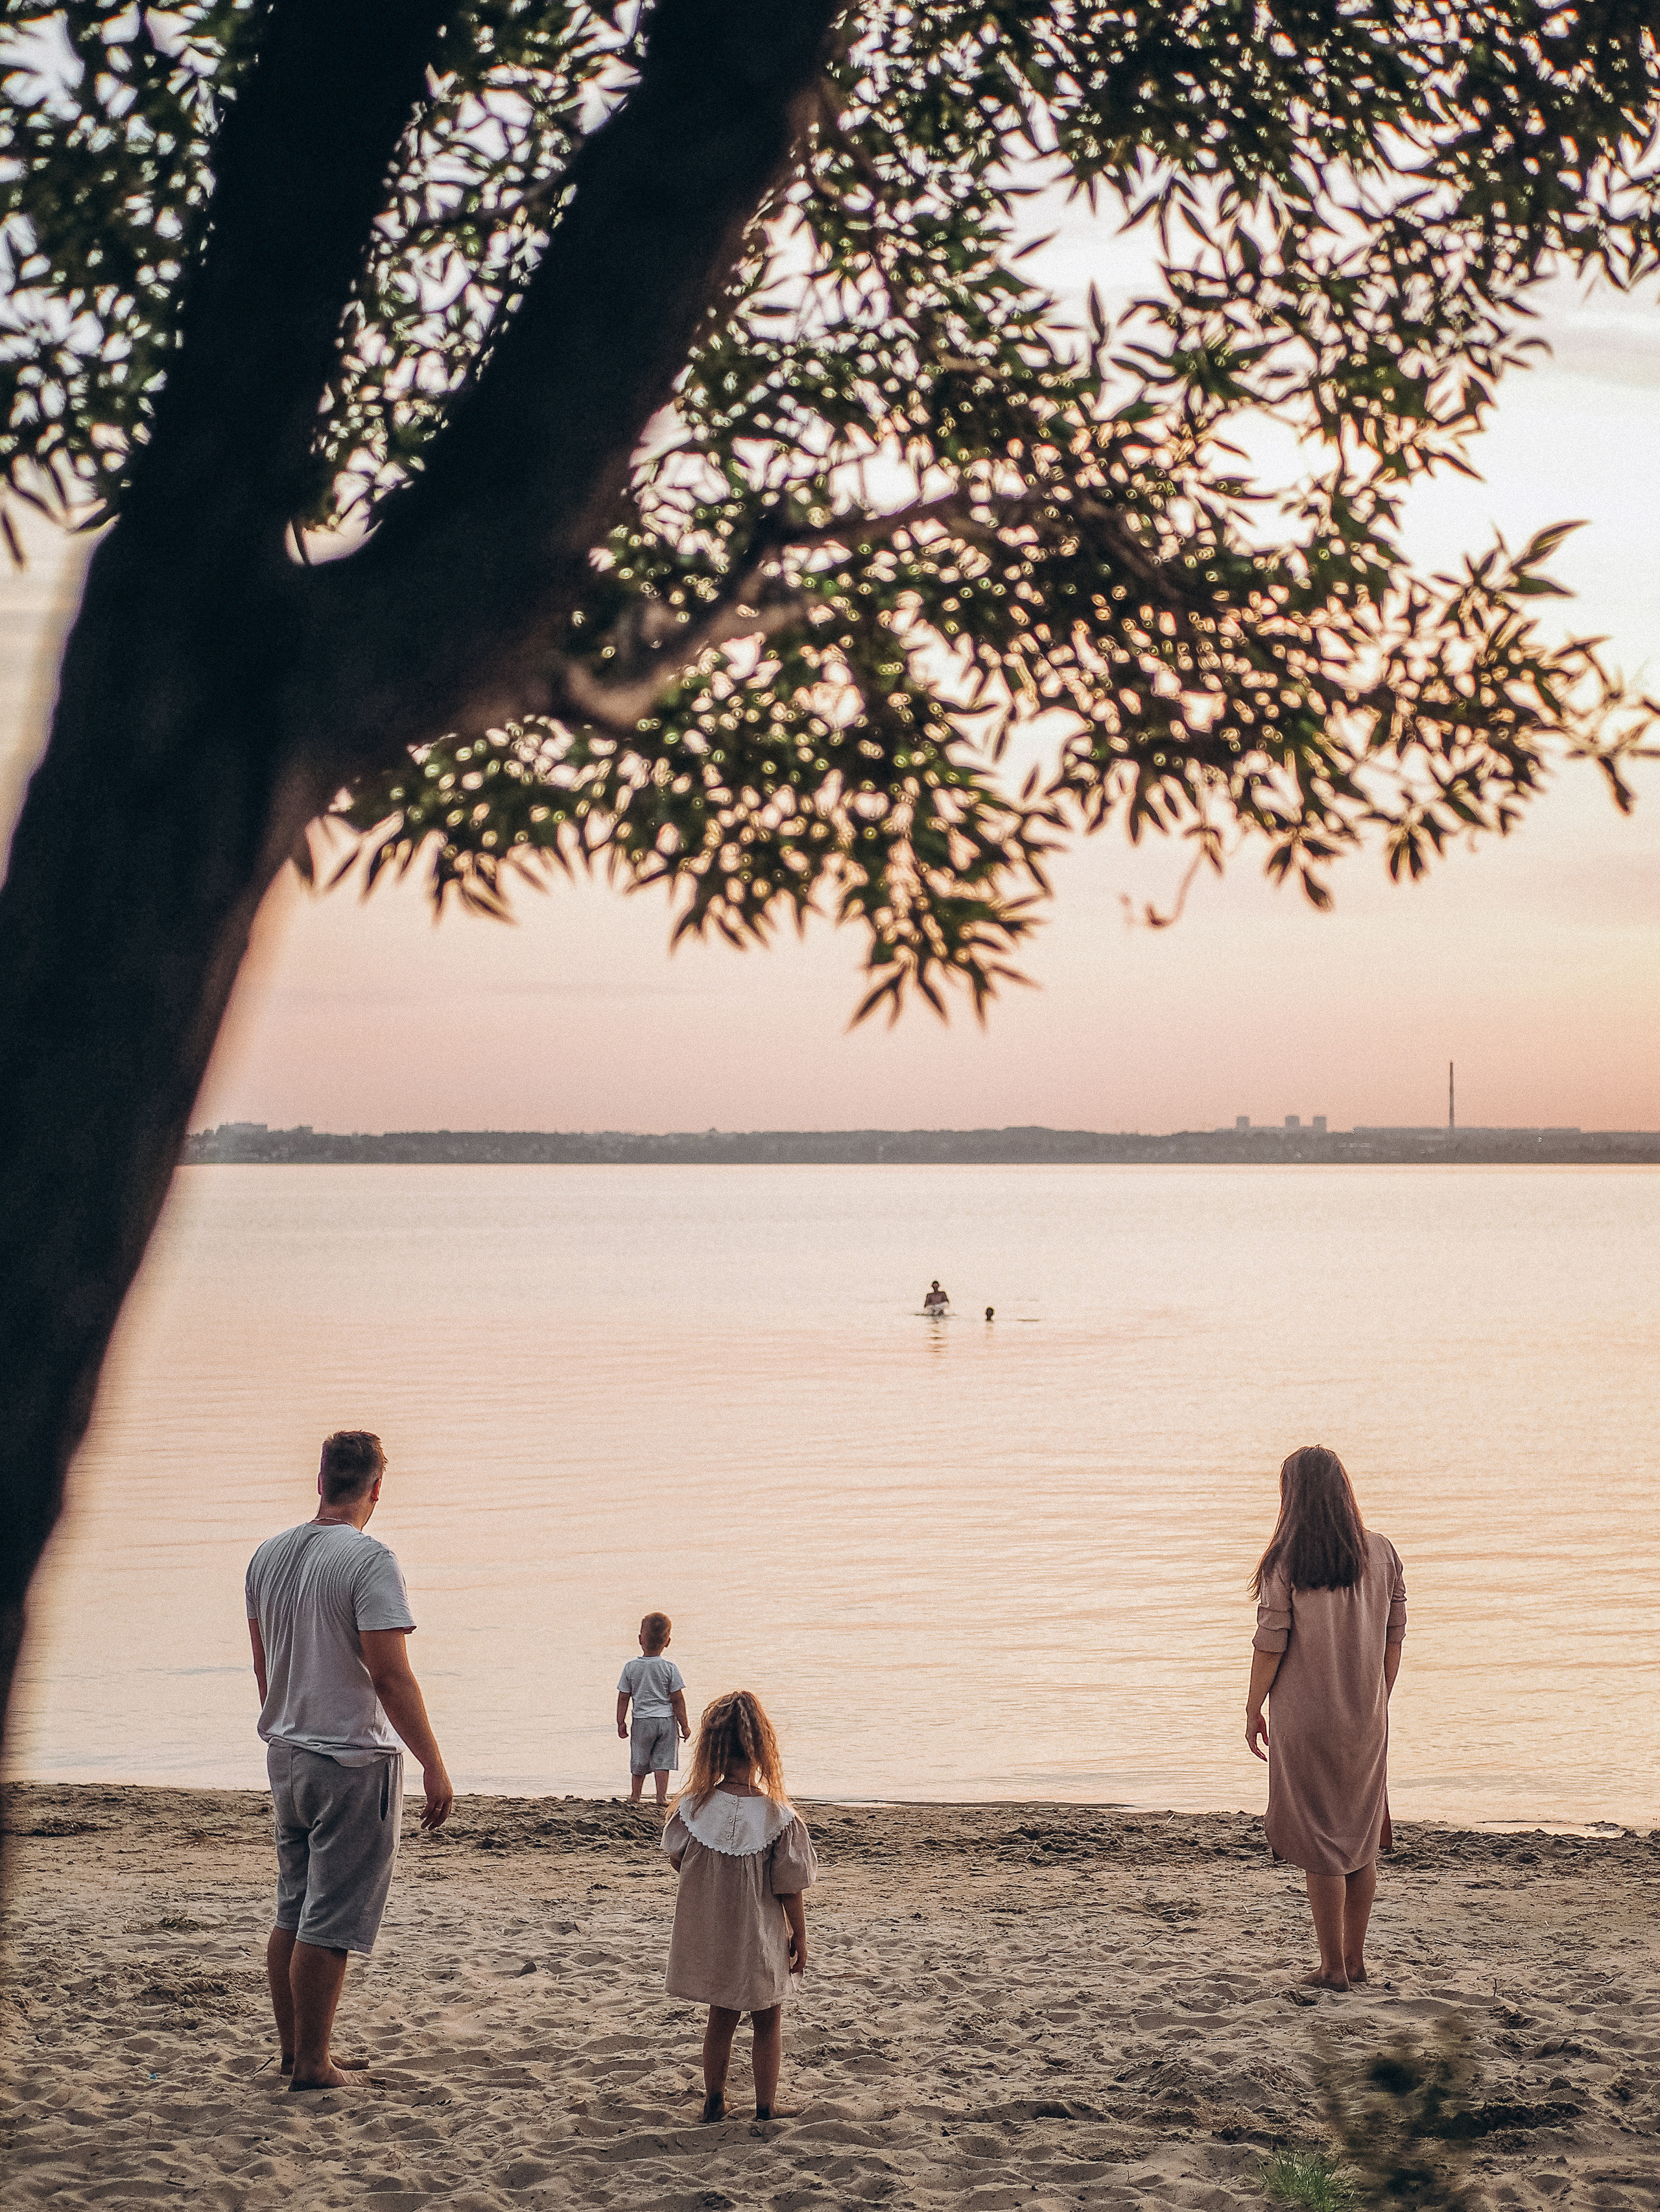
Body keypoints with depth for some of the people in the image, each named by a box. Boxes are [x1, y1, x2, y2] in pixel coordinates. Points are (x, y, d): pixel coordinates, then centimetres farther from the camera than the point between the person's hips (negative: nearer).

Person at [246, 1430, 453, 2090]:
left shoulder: (268, 1556, 7)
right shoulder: (369, 1560, -17)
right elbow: (390, 1675, -21)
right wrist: (433, 1766, -17)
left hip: (286, 1757, 8)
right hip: (354, 1762, -8)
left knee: (293, 1912, 16)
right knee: (330, 1922, -1)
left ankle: (292, 2048, 24)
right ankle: (312, 2063, 5)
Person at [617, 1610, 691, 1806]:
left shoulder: (631, 1667, -5)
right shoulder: (669, 1668, -9)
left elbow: (623, 1698, -1)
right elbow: (678, 1699, -7)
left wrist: (621, 1722, 9)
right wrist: (684, 1725, 1)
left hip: (642, 1721, 1)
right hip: (666, 1720, -1)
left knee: (639, 1761, 15)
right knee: (662, 1761, 4)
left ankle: (635, 1796, 27)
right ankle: (662, 1797, -3)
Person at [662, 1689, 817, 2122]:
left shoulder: (694, 1807, -17)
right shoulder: (779, 1816, -23)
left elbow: (677, 1861, 1)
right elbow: (789, 1891, -14)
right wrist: (800, 1939, -1)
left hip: (708, 1936, 3)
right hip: (760, 1941, -3)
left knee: (721, 2017, 23)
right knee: (768, 2022, 19)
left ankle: (714, 2103, 36)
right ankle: (764, 2111, 27)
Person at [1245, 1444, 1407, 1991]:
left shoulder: (1286, 1562, -14)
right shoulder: (1381, 1552, 0)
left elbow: (1271, 1643, -12)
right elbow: (1395, 1635, 4)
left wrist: (1254, 1708, 0)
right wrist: (1378, 1701, 14)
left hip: (1306, 1718, -4)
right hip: (1365, 1717, 4)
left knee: (1319, 1844, 5)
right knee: (1360, 1837, 16)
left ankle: (1333, 1966, 11)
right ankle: (1356, 1959, 23)